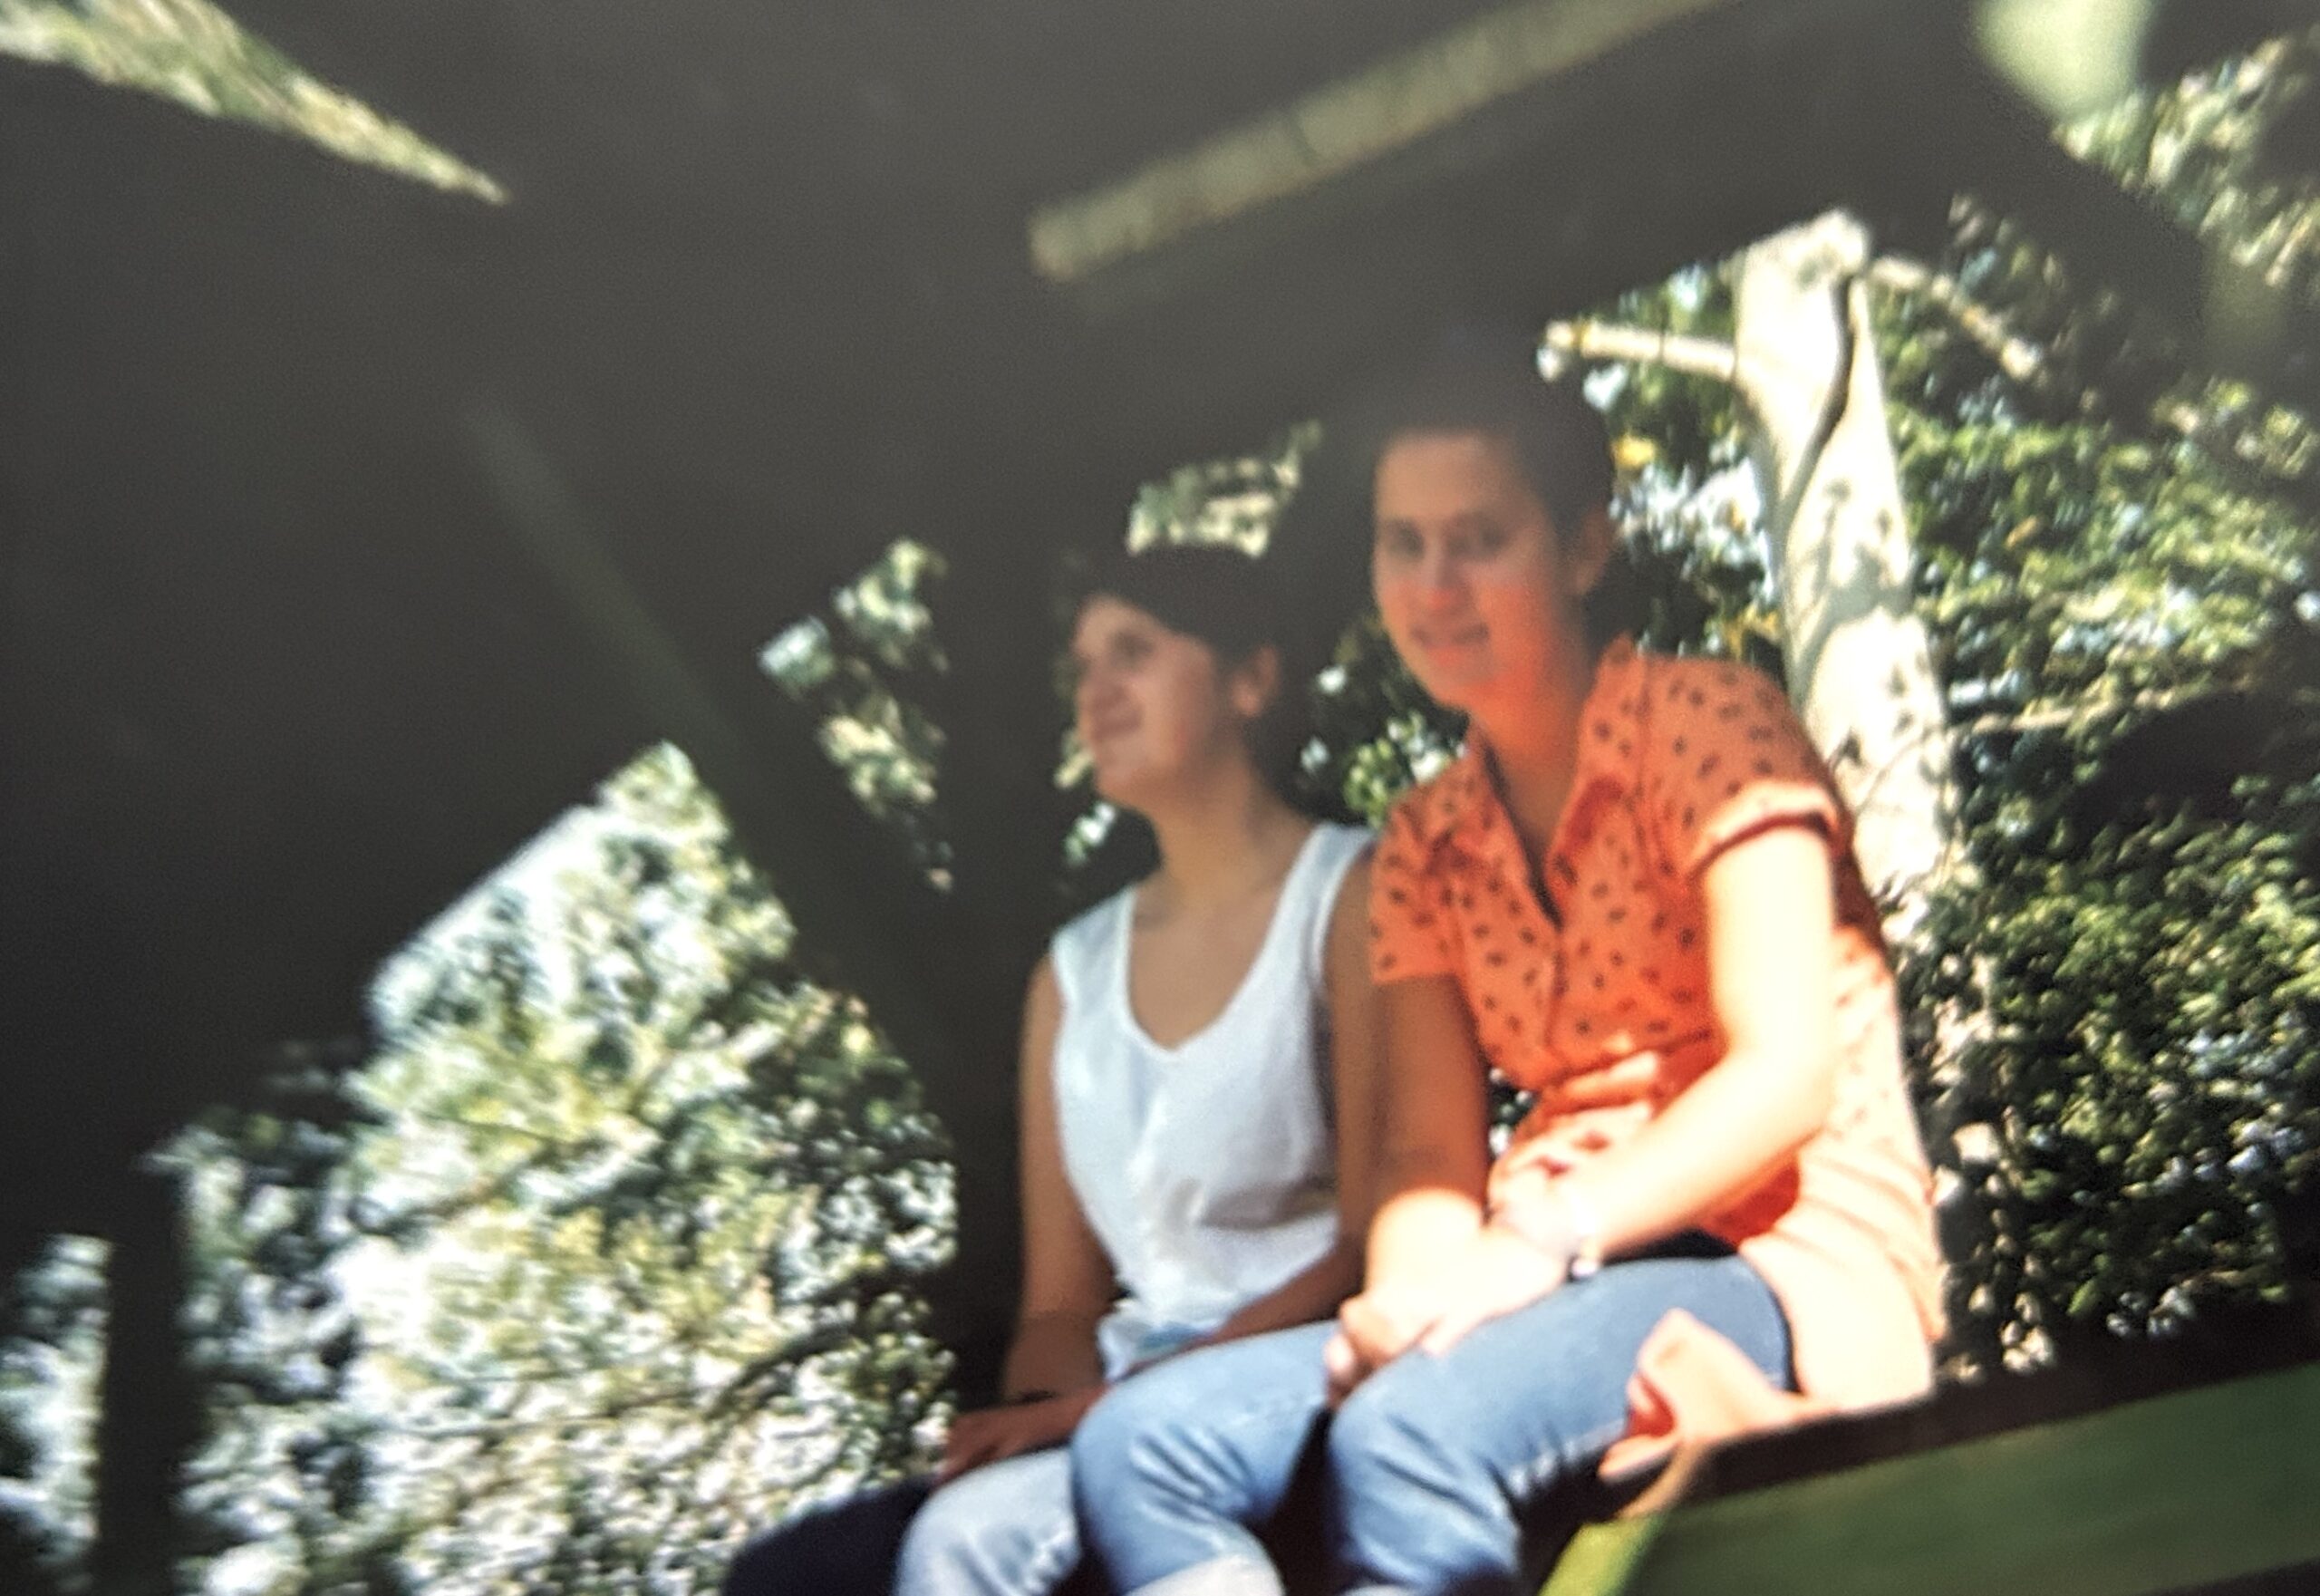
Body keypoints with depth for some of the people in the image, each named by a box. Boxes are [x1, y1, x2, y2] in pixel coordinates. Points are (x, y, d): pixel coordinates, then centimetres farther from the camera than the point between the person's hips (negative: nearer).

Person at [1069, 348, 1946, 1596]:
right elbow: (1430, 1155, 9)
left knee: (1410, 1433, -36)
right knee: (1142, 1441, -18)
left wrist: (1542, 1239, -24)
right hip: (1554, 1292, 6)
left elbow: (1784, 1070, -12)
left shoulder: (1702, 723, -1)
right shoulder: (1423, 845, 18)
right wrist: (1412, 1294, -15)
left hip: (1786, 1260, -6)